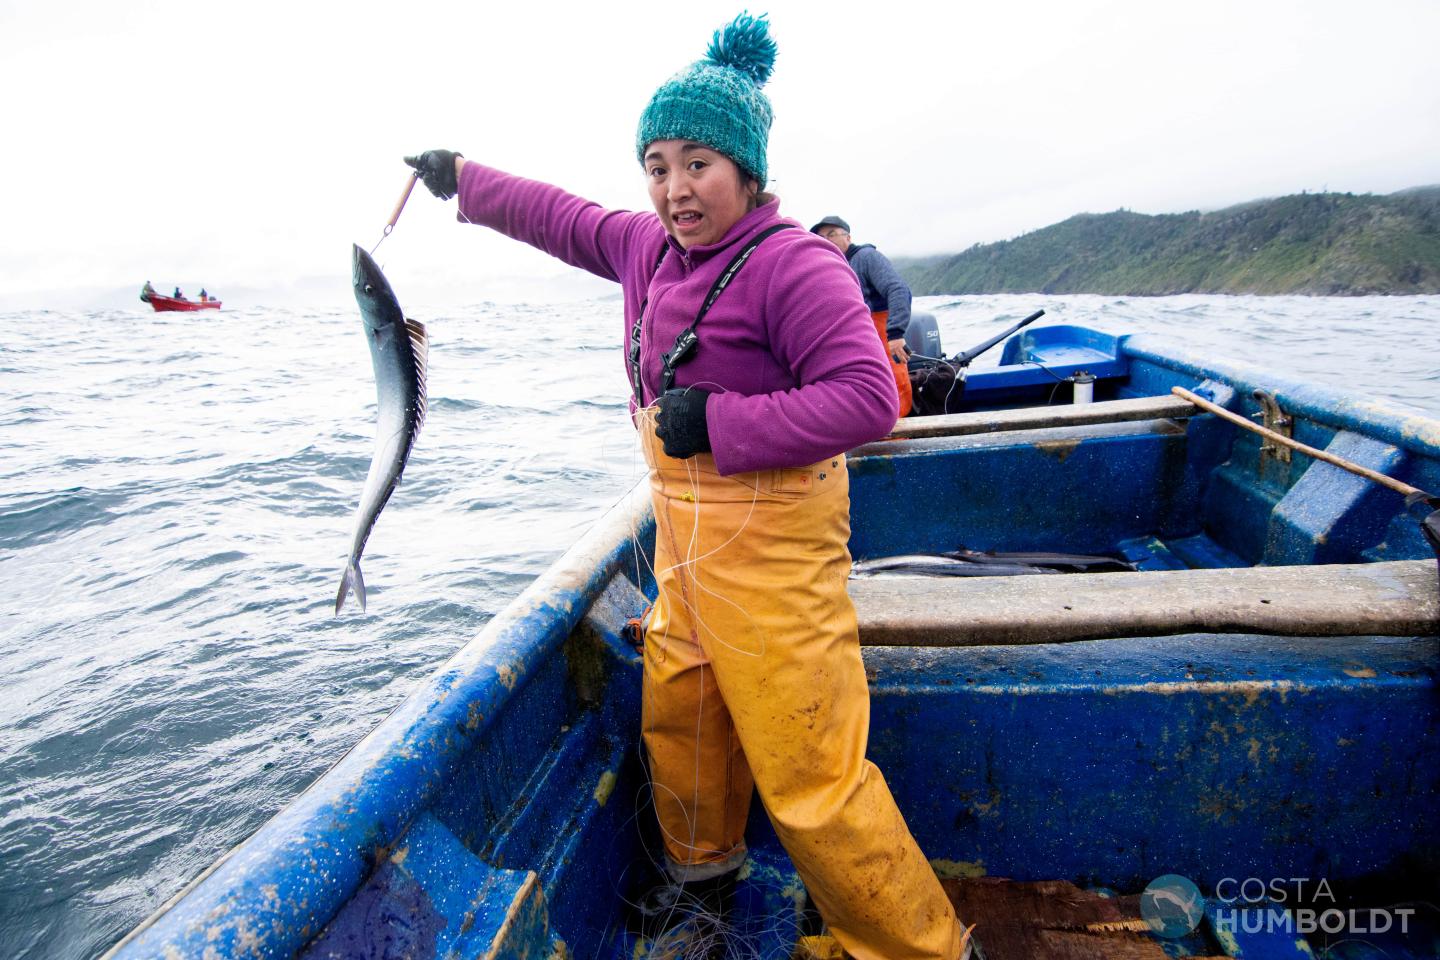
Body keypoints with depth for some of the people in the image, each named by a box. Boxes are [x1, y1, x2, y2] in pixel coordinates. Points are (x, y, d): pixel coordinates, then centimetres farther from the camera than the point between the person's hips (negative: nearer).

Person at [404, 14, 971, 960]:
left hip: (770, 540, -8)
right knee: (677, 717, 21)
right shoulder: (649, 247, 11)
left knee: (809, 776, -5)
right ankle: (702, 876, 48)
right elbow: (563, 217, 27)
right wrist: (465, 177, 36)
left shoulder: (793, 263, -15)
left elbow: (867, 399, -22)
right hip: (683, 530, 9)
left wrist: (720, 422, -23)